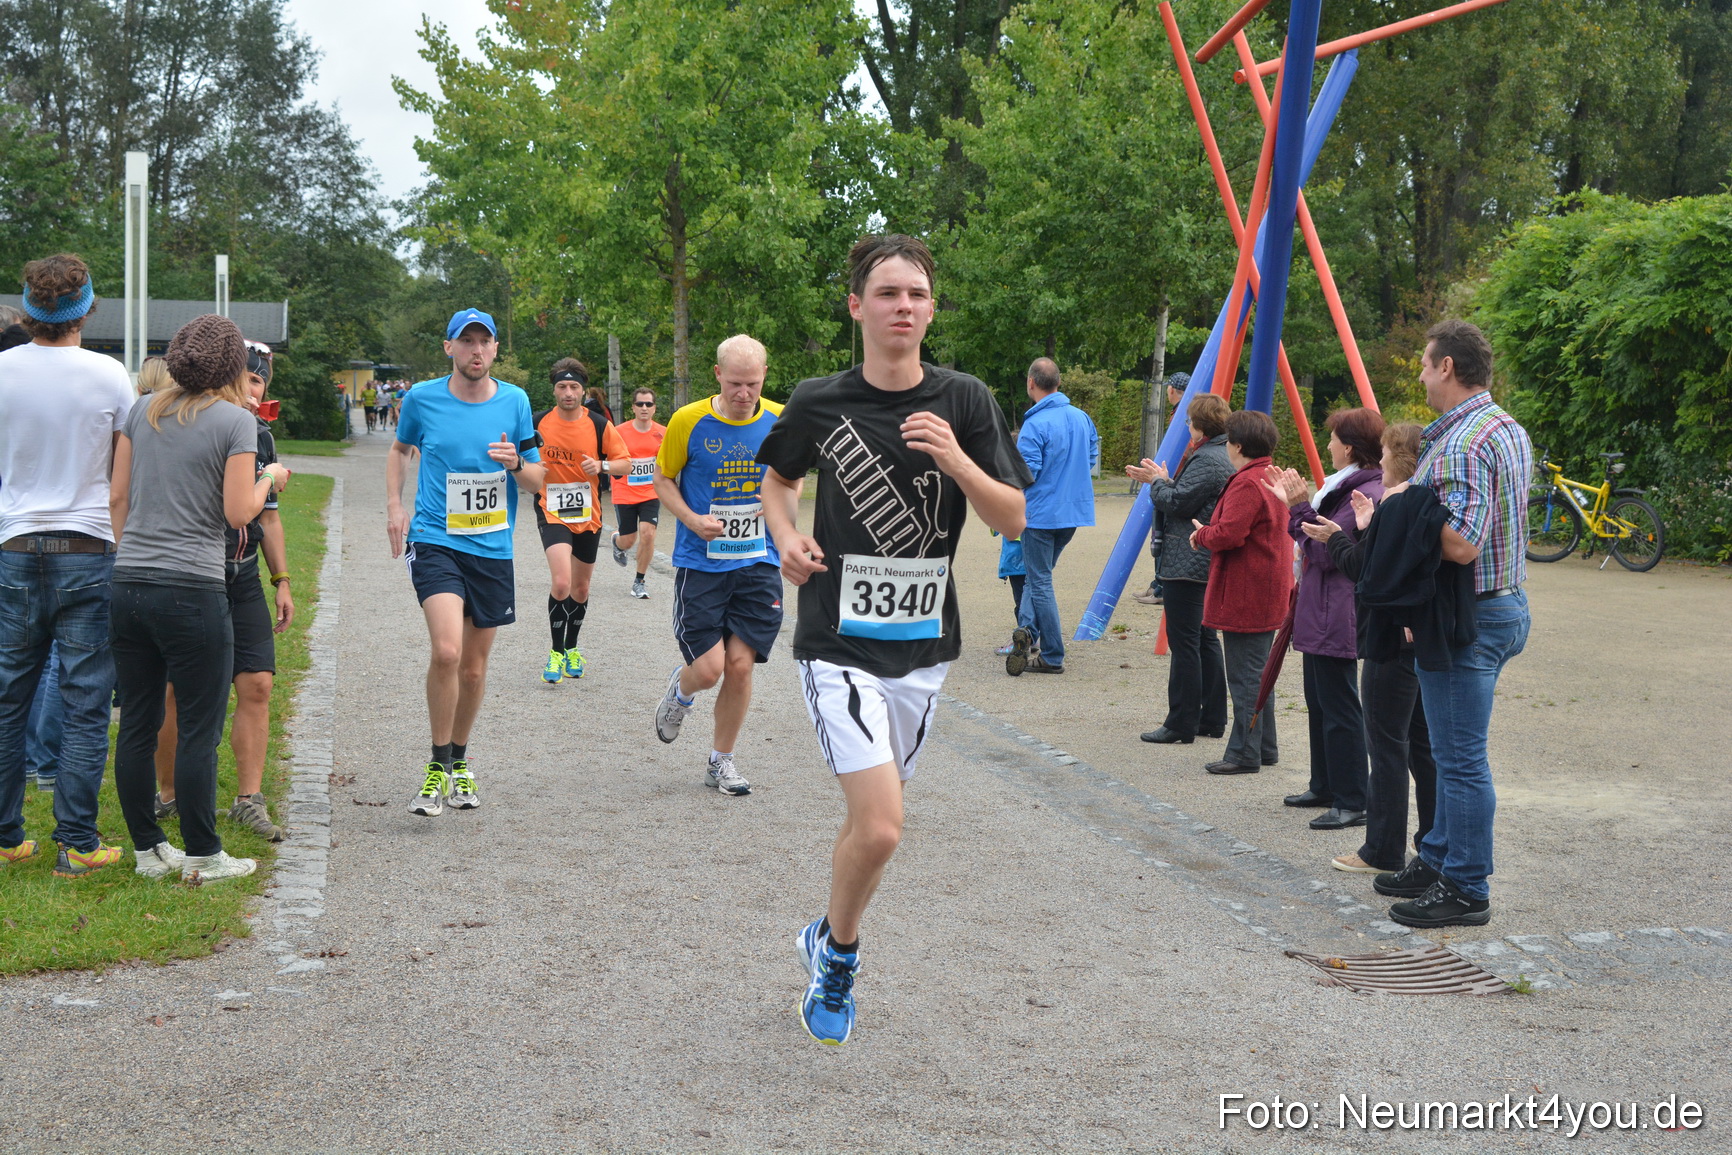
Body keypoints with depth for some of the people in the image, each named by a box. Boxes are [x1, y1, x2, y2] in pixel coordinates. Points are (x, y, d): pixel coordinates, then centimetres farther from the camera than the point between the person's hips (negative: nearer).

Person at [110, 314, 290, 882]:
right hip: (192, 589, -6)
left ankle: (147, 849, 20)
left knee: (136, 726, 11)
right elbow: (239, 514, -9)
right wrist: (269, 479, 9)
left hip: (128, 585, 6)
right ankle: (204, 855, 10)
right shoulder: (235, 420, -6)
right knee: (199, 731, 3)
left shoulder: (143, 411, 10)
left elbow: (117, 498, 11)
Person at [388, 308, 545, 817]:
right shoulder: (422, 398, 0)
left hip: (492, 548, 3)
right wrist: (394, 506, 7)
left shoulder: (514, 402, 3)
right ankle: (438, 766, -6)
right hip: (435, 541, -2)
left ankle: (459, 760, 34)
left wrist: (516, 463, -14)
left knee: (473, 669, 11)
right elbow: (399, 449, 20)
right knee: (446, 651, -22)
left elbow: (537, 481, 7)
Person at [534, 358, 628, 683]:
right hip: (552, 513, -2)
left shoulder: (599, 425, -4)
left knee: (580, 588, 14)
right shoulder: (538, 423, -5)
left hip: (588, 516, 2)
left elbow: (624, 462, 0)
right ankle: (556, 653, -2)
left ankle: (571, 648, 36)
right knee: (562, 582, -20)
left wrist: (602, 465, -19)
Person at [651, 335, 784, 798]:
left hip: (757, 563, 2)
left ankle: (721, 761, 20)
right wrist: (692, 519, -13)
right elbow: (663, 478, 4)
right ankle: (680, 690, 30)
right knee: (709, 668, -8)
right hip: (700, 564, -2)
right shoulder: (689, 421, -8)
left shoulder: (780, 421, 0)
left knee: (740, 665, 0)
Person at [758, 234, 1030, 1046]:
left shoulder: (963, 402, -3)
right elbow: (778, 477, 16)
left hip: (923, 644, 3)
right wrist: (787, 536, -4)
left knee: (869, 819, 15)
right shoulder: (820, 403, -4)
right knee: (881, 827, -16)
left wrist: (957, 461, -21)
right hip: (839, 642, -3)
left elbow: (1014, 520, -4)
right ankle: (839, 955, 11)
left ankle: (826, 945, 41)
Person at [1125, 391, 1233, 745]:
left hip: (1187, 564, -11)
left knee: (1184, 642, -6)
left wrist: (1158, 481, -2)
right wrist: (1158, 479, 17)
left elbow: (1177, 503, -20)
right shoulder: (1225, 456, 15)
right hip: (1208, 565, 11)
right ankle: (1212, 719, 19)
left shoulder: (1207, 459, -18)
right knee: (1205, 638, 15)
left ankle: (1182, 723, -3)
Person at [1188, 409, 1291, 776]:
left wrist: (1201, 534, -6)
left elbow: (1228, 535, -25)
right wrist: (1209, 534, 16)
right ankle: (1265, 748, 23)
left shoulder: (1246, 484, -18)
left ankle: (1245, 753, -2)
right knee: (1256, 673, 17)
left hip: (1245, 596, -10)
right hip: (1269, 594, 10)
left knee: (1245, 676, -6)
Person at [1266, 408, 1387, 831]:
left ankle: (1352, 803, -2)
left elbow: (1326, 553, -22)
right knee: (1319, 703, 19)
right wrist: (1296, 503, 11)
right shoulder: (1346, 486, 14)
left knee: (1339, 708, -6)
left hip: (1337, 617, -11)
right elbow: (1319, 544, 17)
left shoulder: (1367, 494, -20)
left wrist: (1300, 507, -16)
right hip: (1320, 613, 11)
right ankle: (1325, 787, 30)